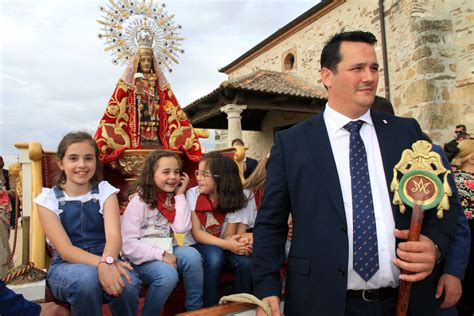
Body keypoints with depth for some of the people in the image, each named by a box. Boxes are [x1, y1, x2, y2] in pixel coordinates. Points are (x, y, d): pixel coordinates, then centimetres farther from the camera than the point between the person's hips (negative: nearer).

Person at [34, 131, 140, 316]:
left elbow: (114, 234, -15)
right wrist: (100, 264, -33)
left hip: (106, 260, 1)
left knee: (127, 283, -32)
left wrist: (107, 262, -38)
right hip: (66, 266, -1)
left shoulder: (105, 191, 1)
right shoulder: (48, 199, -1)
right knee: (87, 277, -35)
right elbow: (65, 250, -13)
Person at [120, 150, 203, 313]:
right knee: (167, 274, -32)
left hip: (166, 250, 5)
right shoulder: (139, 201, -13)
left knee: (191, 255, -24)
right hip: (142, 256, -5)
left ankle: (196, 308, -6)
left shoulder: (173, 199, 4)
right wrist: (161, 255, -25)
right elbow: (128, 244, -18)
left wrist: (180, 196, -11)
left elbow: (182, 228, -11)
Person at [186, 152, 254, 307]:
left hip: (222, 249, 2)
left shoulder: (233, 200, -10)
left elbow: (229, 236, -12)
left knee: (245, 261, -25)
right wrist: (227, 245, -32)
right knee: (214, 255, -33)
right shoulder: (192, 194, -15)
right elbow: (197, 234, -18)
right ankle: (209, 307, -13)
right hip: (195, 247, -2)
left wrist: (235, 242, -37)